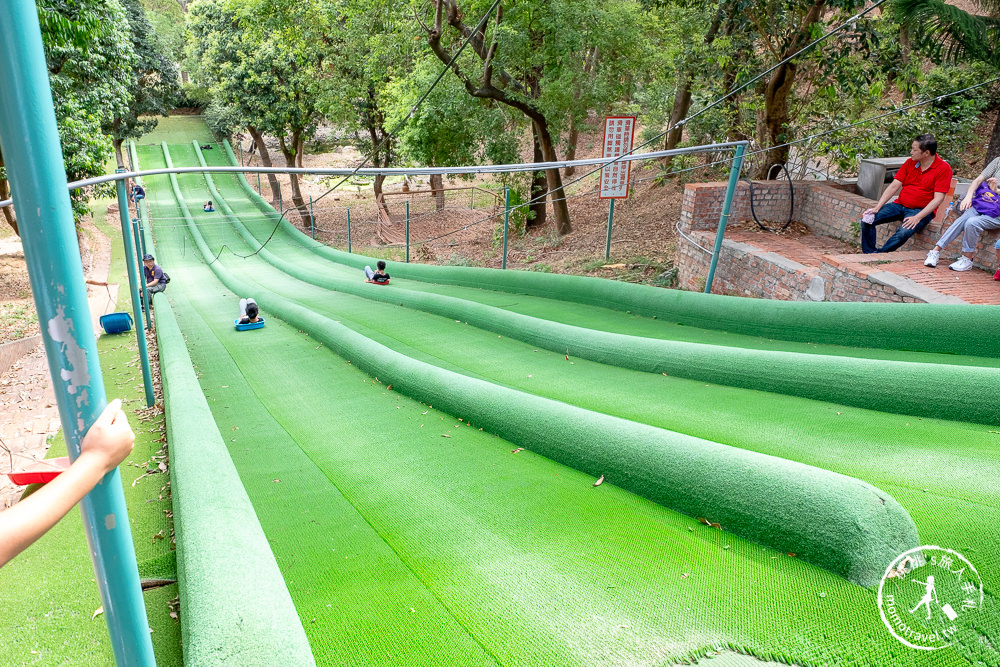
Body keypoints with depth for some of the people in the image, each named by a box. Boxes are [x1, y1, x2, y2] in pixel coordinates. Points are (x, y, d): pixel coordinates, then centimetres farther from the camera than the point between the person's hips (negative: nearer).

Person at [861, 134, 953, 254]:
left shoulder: (943, 168, -8)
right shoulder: (910, 162, 8)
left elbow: (938, 199, -13)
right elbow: (894, 186, 5)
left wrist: (917, 217, -24)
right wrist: (877, 207, -8)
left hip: (921, 210, -5)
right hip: (899, 204, 5)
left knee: (903, 233, -35)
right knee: (867, 220, -15)